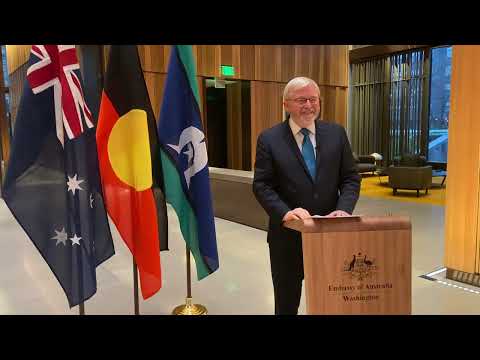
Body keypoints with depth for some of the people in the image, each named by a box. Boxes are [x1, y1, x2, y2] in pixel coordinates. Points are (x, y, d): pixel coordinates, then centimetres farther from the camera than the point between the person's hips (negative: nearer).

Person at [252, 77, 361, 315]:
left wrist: (344, 209, -14)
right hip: (288, 235, -2)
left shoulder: (336, 133, 3)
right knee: (287, 303, 17)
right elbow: (261, 185, -9)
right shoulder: (269, 139, -4)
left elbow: (351, 177, 3)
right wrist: (285, 212, -24)